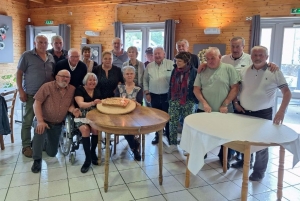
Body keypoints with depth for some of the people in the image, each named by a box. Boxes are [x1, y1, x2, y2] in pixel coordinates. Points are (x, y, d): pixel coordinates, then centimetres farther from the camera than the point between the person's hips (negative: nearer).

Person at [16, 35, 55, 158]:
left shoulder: (50, 57, 9)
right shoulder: (27, 55, -5)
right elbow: (19, 73, -4)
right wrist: (21, 91, -10)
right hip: (31, 94, -5)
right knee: (27, 121, 2)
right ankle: (26, 146, 12)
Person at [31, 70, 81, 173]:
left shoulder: (72, 89, -5)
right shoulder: (47, 86, -15)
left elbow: (70, 105, 0)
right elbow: (36, 103, -17)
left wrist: (73, 110, -25)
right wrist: (40, 121, -27)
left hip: (57, 124, 4)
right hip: (44, 120, -3)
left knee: (52, 153, 9)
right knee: (39, 130, -40)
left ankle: (44, 142, 44)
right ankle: (37, 160, -20)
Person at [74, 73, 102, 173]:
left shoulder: (97, 91, 15)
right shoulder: (79, 90, 0)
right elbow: (81, 104, -16)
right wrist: (93, 103, -34)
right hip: (82, 115, -3)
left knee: (96, 129, -28)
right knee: (85, 129, -32)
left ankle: (93, 152, -3)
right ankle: (88, 158, -19)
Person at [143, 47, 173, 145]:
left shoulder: (171, 64, -4)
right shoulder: (149, 66, 5)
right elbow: (145, 80, 11)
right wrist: (147, 92, 5)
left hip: (167, 95, -3)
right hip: (154, 96, 3)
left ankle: (169, 135, 20)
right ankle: (158, 135, 27)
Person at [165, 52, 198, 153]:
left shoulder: (193, 71, -8)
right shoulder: (175, 70, 4)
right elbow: (171, 85, 10)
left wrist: (195, 100, -9)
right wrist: (170, 98, 8)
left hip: (188, 101, -3)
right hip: (174, 100, 3)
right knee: (172, 122, 3)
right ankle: (173, 144, 15)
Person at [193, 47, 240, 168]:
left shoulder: (229, 69, -4)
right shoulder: (202, 70, 3)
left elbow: (235, 88, -6)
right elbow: (196, 89, 3)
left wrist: (225, 105, -12)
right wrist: (204, 103, -11)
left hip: (223, 111, -2)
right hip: (204, 110, 2)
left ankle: (224, 158, 33)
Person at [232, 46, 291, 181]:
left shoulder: (275, 72, -9)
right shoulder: (244, 71, 2)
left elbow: (287, 92, -11)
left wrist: (281, 111, -22)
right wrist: (235, 103, 0)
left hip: (263, 114, -4)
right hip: (244, 111, 4)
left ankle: (259, 171, 22)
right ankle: (245, 161, 41)